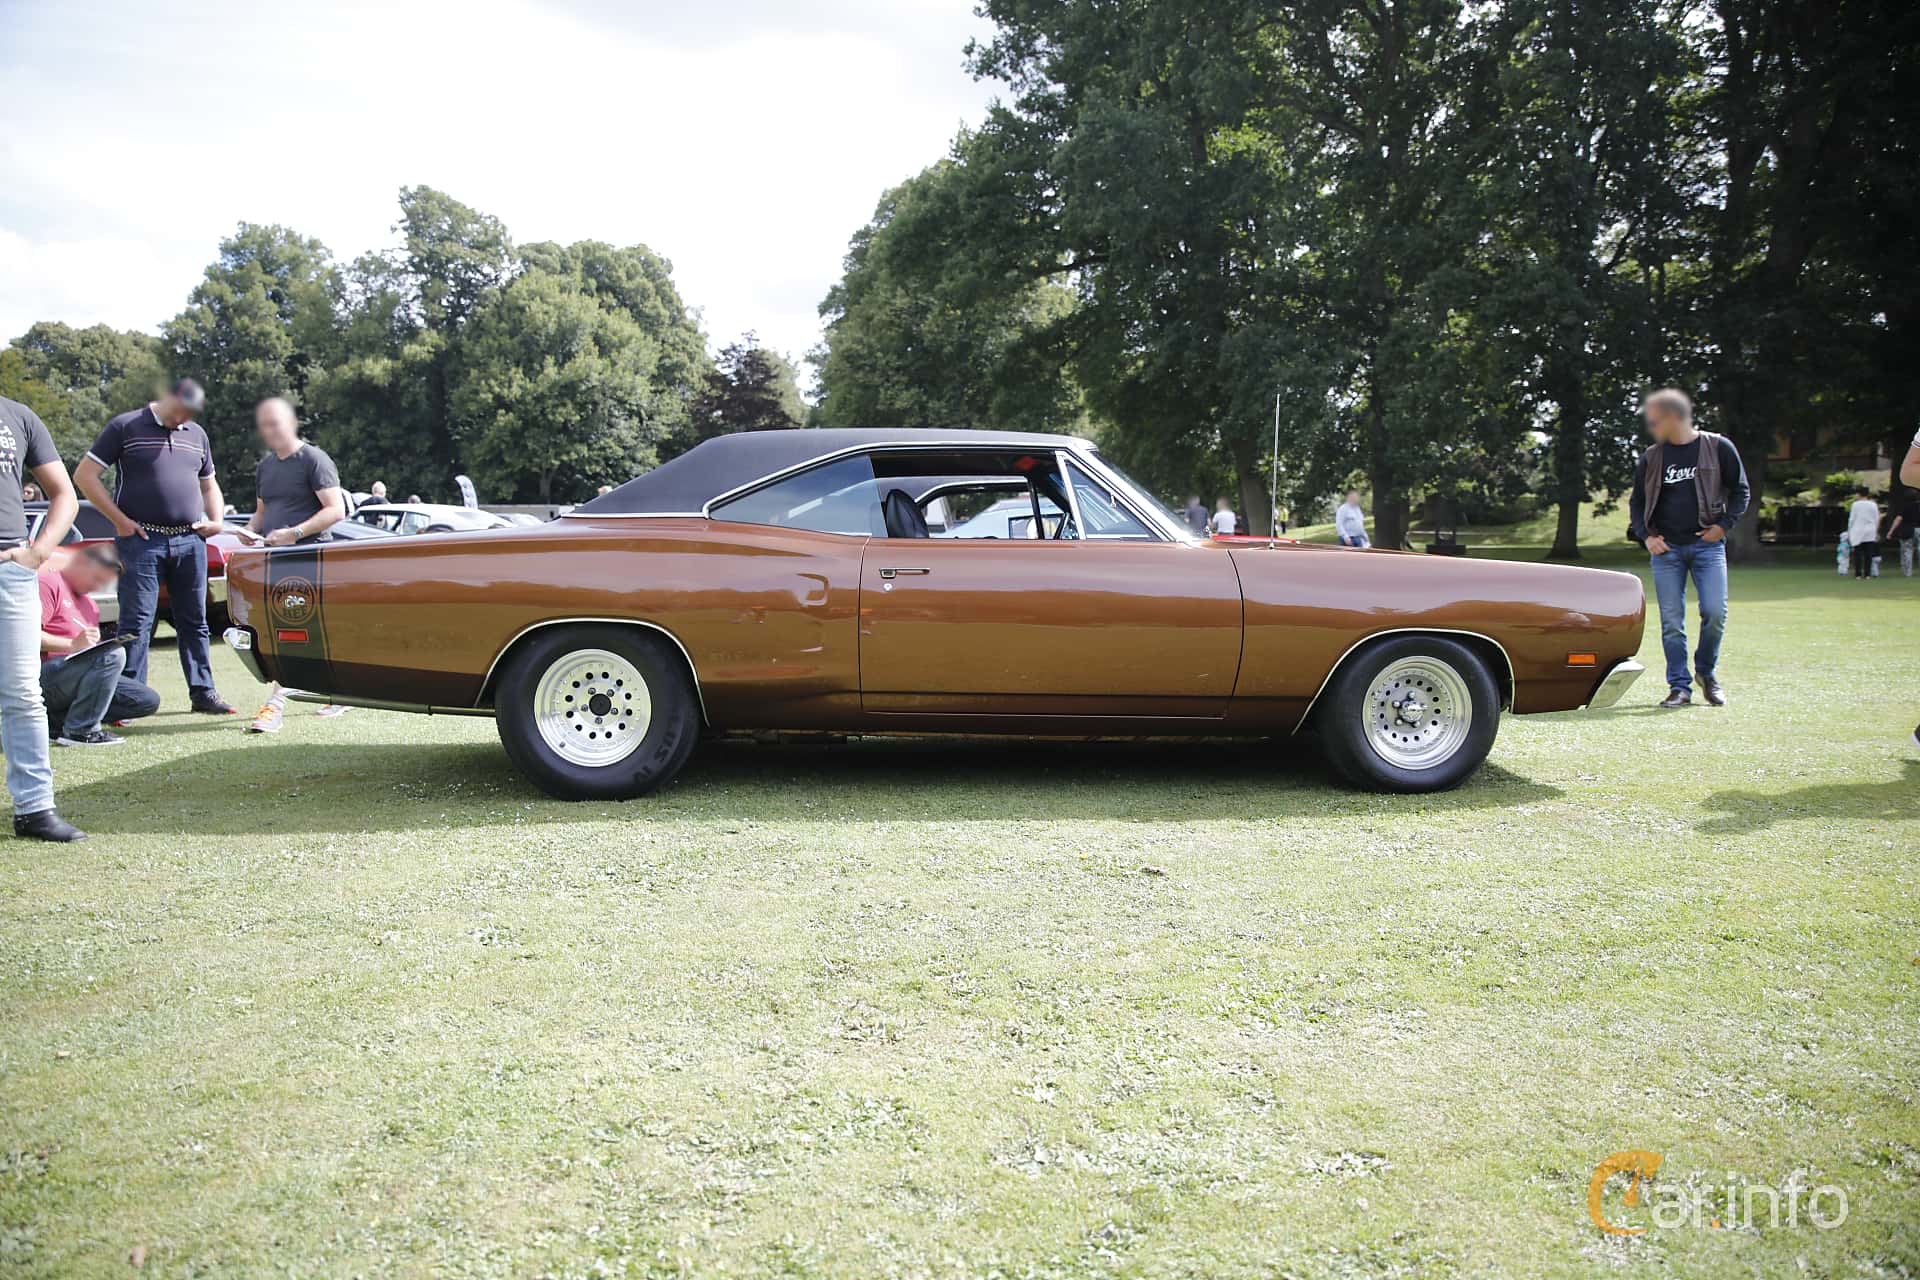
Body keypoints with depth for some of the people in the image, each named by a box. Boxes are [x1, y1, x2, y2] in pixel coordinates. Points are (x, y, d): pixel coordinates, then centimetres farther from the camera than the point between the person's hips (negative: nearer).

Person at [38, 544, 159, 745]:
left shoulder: (89, 605, 24)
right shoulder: (49, 583, -5)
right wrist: (73, 645, -26)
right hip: (45, 674, -9)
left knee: (149, 701, -3)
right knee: (114, 653, -32)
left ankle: (57, 717, 0)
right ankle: (79, 732, -25)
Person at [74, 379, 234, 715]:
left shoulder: (197, 435, 17)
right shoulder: (125, 428, 0)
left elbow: (209, 485, 28)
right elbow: (84, 475, -2)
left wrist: (215, 520, 9)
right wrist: (120, 520, -8)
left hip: (190, 540, 5)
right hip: (142, 540, -5)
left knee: (194, 621, 9)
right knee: (136, 623, -5)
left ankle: (203, 692, 15)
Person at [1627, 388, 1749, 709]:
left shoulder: (1718, 448, 2)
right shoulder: (1651, 458, 8)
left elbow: (1740, 491, 7)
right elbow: (1637, 502, 15)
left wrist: (1723, 526, -6)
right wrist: (1646, 536, 0)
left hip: (1707, 545, -2)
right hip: (1666, 548, 2)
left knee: (1715, 612, -10)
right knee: (1671, 620, -1)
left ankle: (1707, 671, 14)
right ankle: (1679, 686, 6)